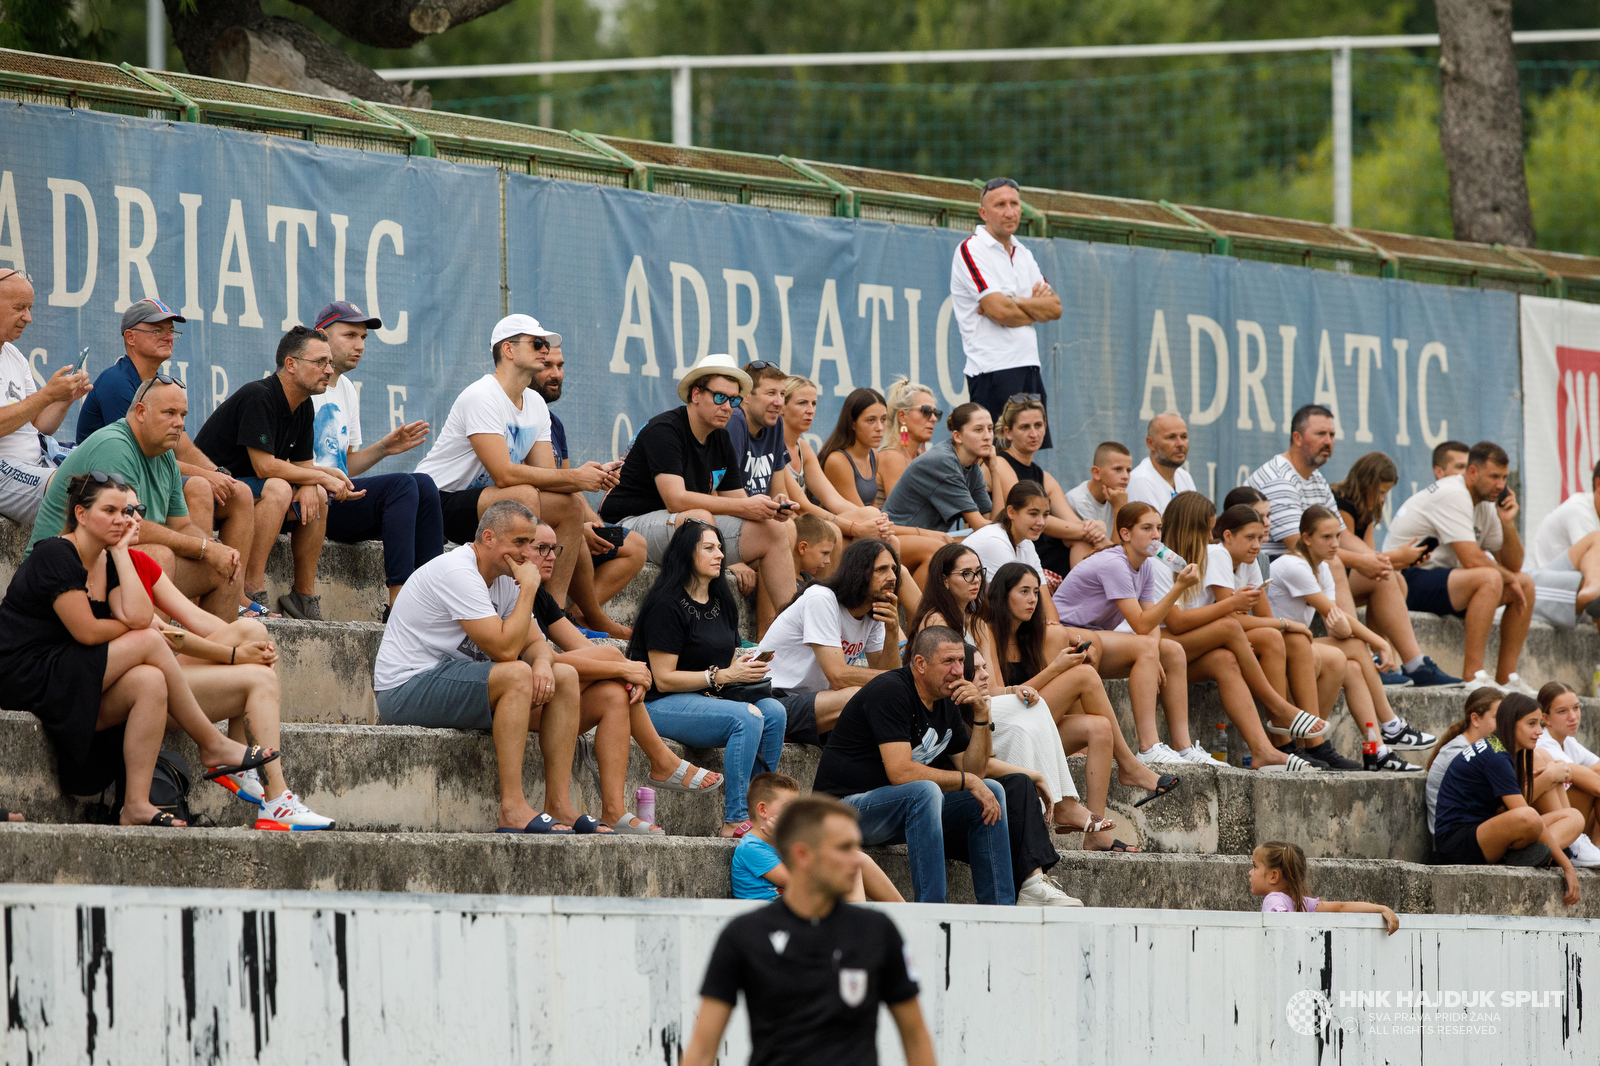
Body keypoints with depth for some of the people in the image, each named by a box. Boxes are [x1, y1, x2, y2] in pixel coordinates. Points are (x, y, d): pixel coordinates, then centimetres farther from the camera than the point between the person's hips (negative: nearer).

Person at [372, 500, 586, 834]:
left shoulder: (504, 577, 10)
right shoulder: (457, 573, -21)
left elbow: (535, 642, 9)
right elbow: (504, 649, -26)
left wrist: (543, 661, -15)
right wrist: (529, 588, -17)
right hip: (405, 690, -10)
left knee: (564, 677, -2)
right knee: (516, 675, -30)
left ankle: (558, 807, -7)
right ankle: (512, 810, -33)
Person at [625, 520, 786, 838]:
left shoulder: (720, 603, 15)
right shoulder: (667, 606, -11)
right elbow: (664, 679, -14)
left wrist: (742, 666, -2)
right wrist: (722, 676, -18)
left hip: (710, 699, 8)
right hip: (661, 705, -8)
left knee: (774, 712, -19)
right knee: (748, 717, -31)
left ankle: (757, 812, -16)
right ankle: (734, 821, -30)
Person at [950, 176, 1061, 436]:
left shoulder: (1023, 254, 17)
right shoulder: (971, 250, -6)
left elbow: (1055, 308, 9)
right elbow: (1000, 311, -15)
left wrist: (1015, 302, -8)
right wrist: (1037, 308, 3)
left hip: (1029, 366, 8)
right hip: (993, 371, -8)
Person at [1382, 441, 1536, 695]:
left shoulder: (1486, 505, 11)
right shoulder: (1452, 495, -18)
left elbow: (1513, 566, 13)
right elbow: (1472, 560, -26)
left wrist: (1507, 523, -3)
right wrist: (1509, 578, -10)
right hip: (1407, 580, -10)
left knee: (1526, 584, 5)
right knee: (1489, 578, -33)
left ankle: (1506, 677, 4)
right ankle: (1473, 675, -34)